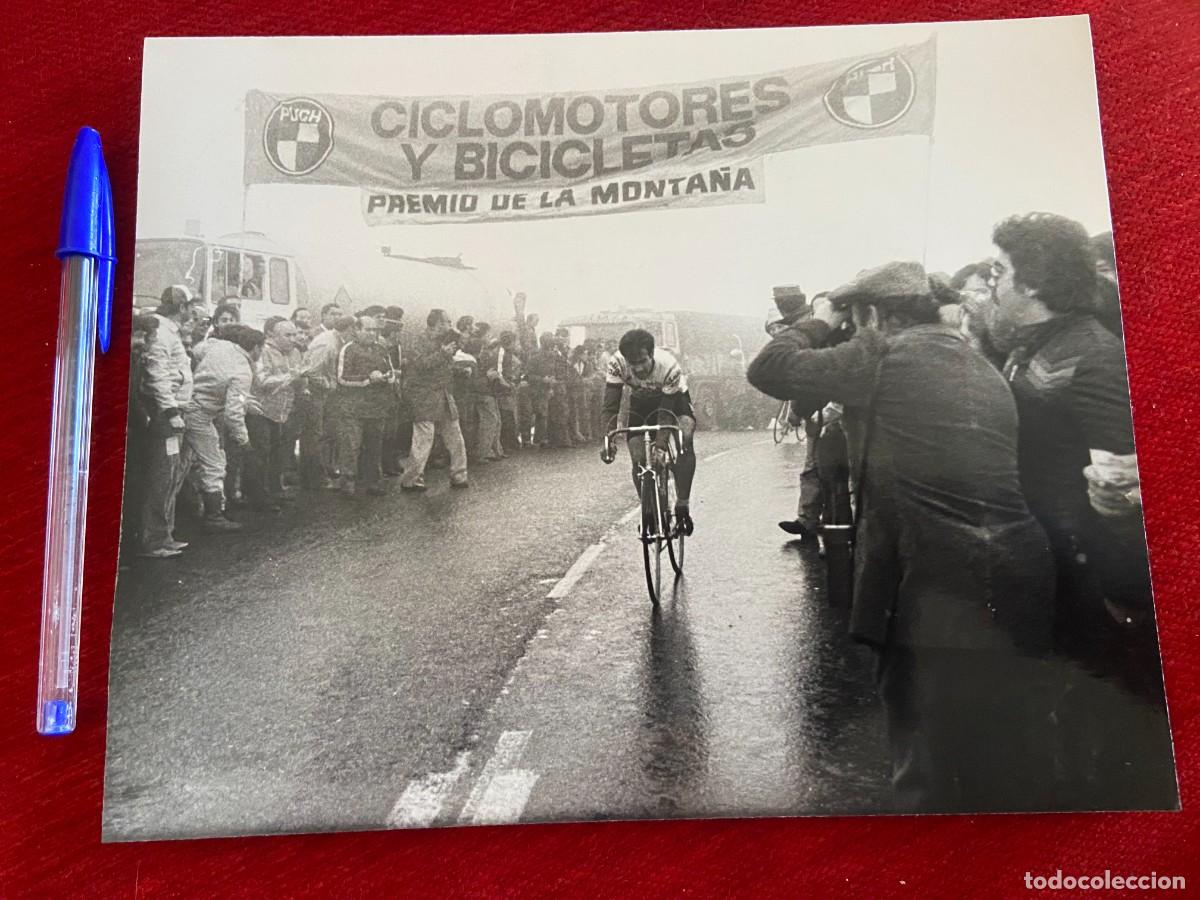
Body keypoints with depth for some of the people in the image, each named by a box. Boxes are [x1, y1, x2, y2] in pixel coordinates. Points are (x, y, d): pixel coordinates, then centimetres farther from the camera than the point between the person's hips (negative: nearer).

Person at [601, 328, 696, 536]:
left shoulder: (669, 367, -39)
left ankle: (682, 505, -23)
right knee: (638, 460, -9)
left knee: (685, 438, -31)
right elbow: (611, 406, -31)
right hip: (641, 401, 3)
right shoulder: (617, 364, -33)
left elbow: (666, 412, -36)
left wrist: (660, 447, -45)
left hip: (674, 397, -2)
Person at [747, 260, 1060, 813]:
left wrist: (820, 321, 9)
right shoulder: (980, 368, 16)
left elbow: (768, 370, -7)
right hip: (1020, 581, 8)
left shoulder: (884, 355, -7)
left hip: (942, 590, -8)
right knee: (1014, 766, 22)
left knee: (932, 770, 8)